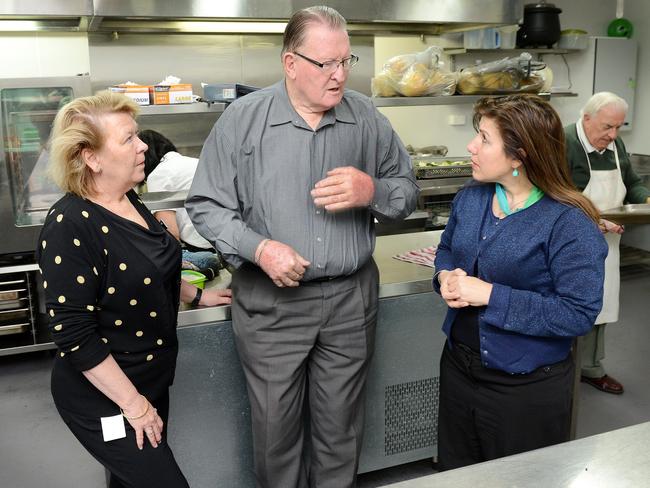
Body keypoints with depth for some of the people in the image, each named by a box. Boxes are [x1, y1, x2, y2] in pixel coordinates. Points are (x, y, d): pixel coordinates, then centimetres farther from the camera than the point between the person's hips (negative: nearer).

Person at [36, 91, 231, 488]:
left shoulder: (128, 201, 2)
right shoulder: (71, 226, -25)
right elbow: (74, 335, -25)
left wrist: (194, 294, 21)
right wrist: (133, 403, -21)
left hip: (152, 378, 8)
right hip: (104, 396, -8)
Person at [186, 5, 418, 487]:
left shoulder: (367, 118, 0)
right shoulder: (242, 119, -6)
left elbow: (409, 192, 7)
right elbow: (206, 206, -3)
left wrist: (373, 192, -16)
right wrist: (258, 248, -19)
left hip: (351, 299, 2)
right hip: (269, 302, -1)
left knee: (341, 428, 15)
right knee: (276, 426, 12)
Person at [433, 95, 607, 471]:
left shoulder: (569, 224, -22)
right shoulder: (470, 198, 0)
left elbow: (579, 314, -25)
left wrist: (490, 294, -28)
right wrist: (446, 276, -8)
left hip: (527, 386, -6)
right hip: (458, 366, 7)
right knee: (455, 476, 25)